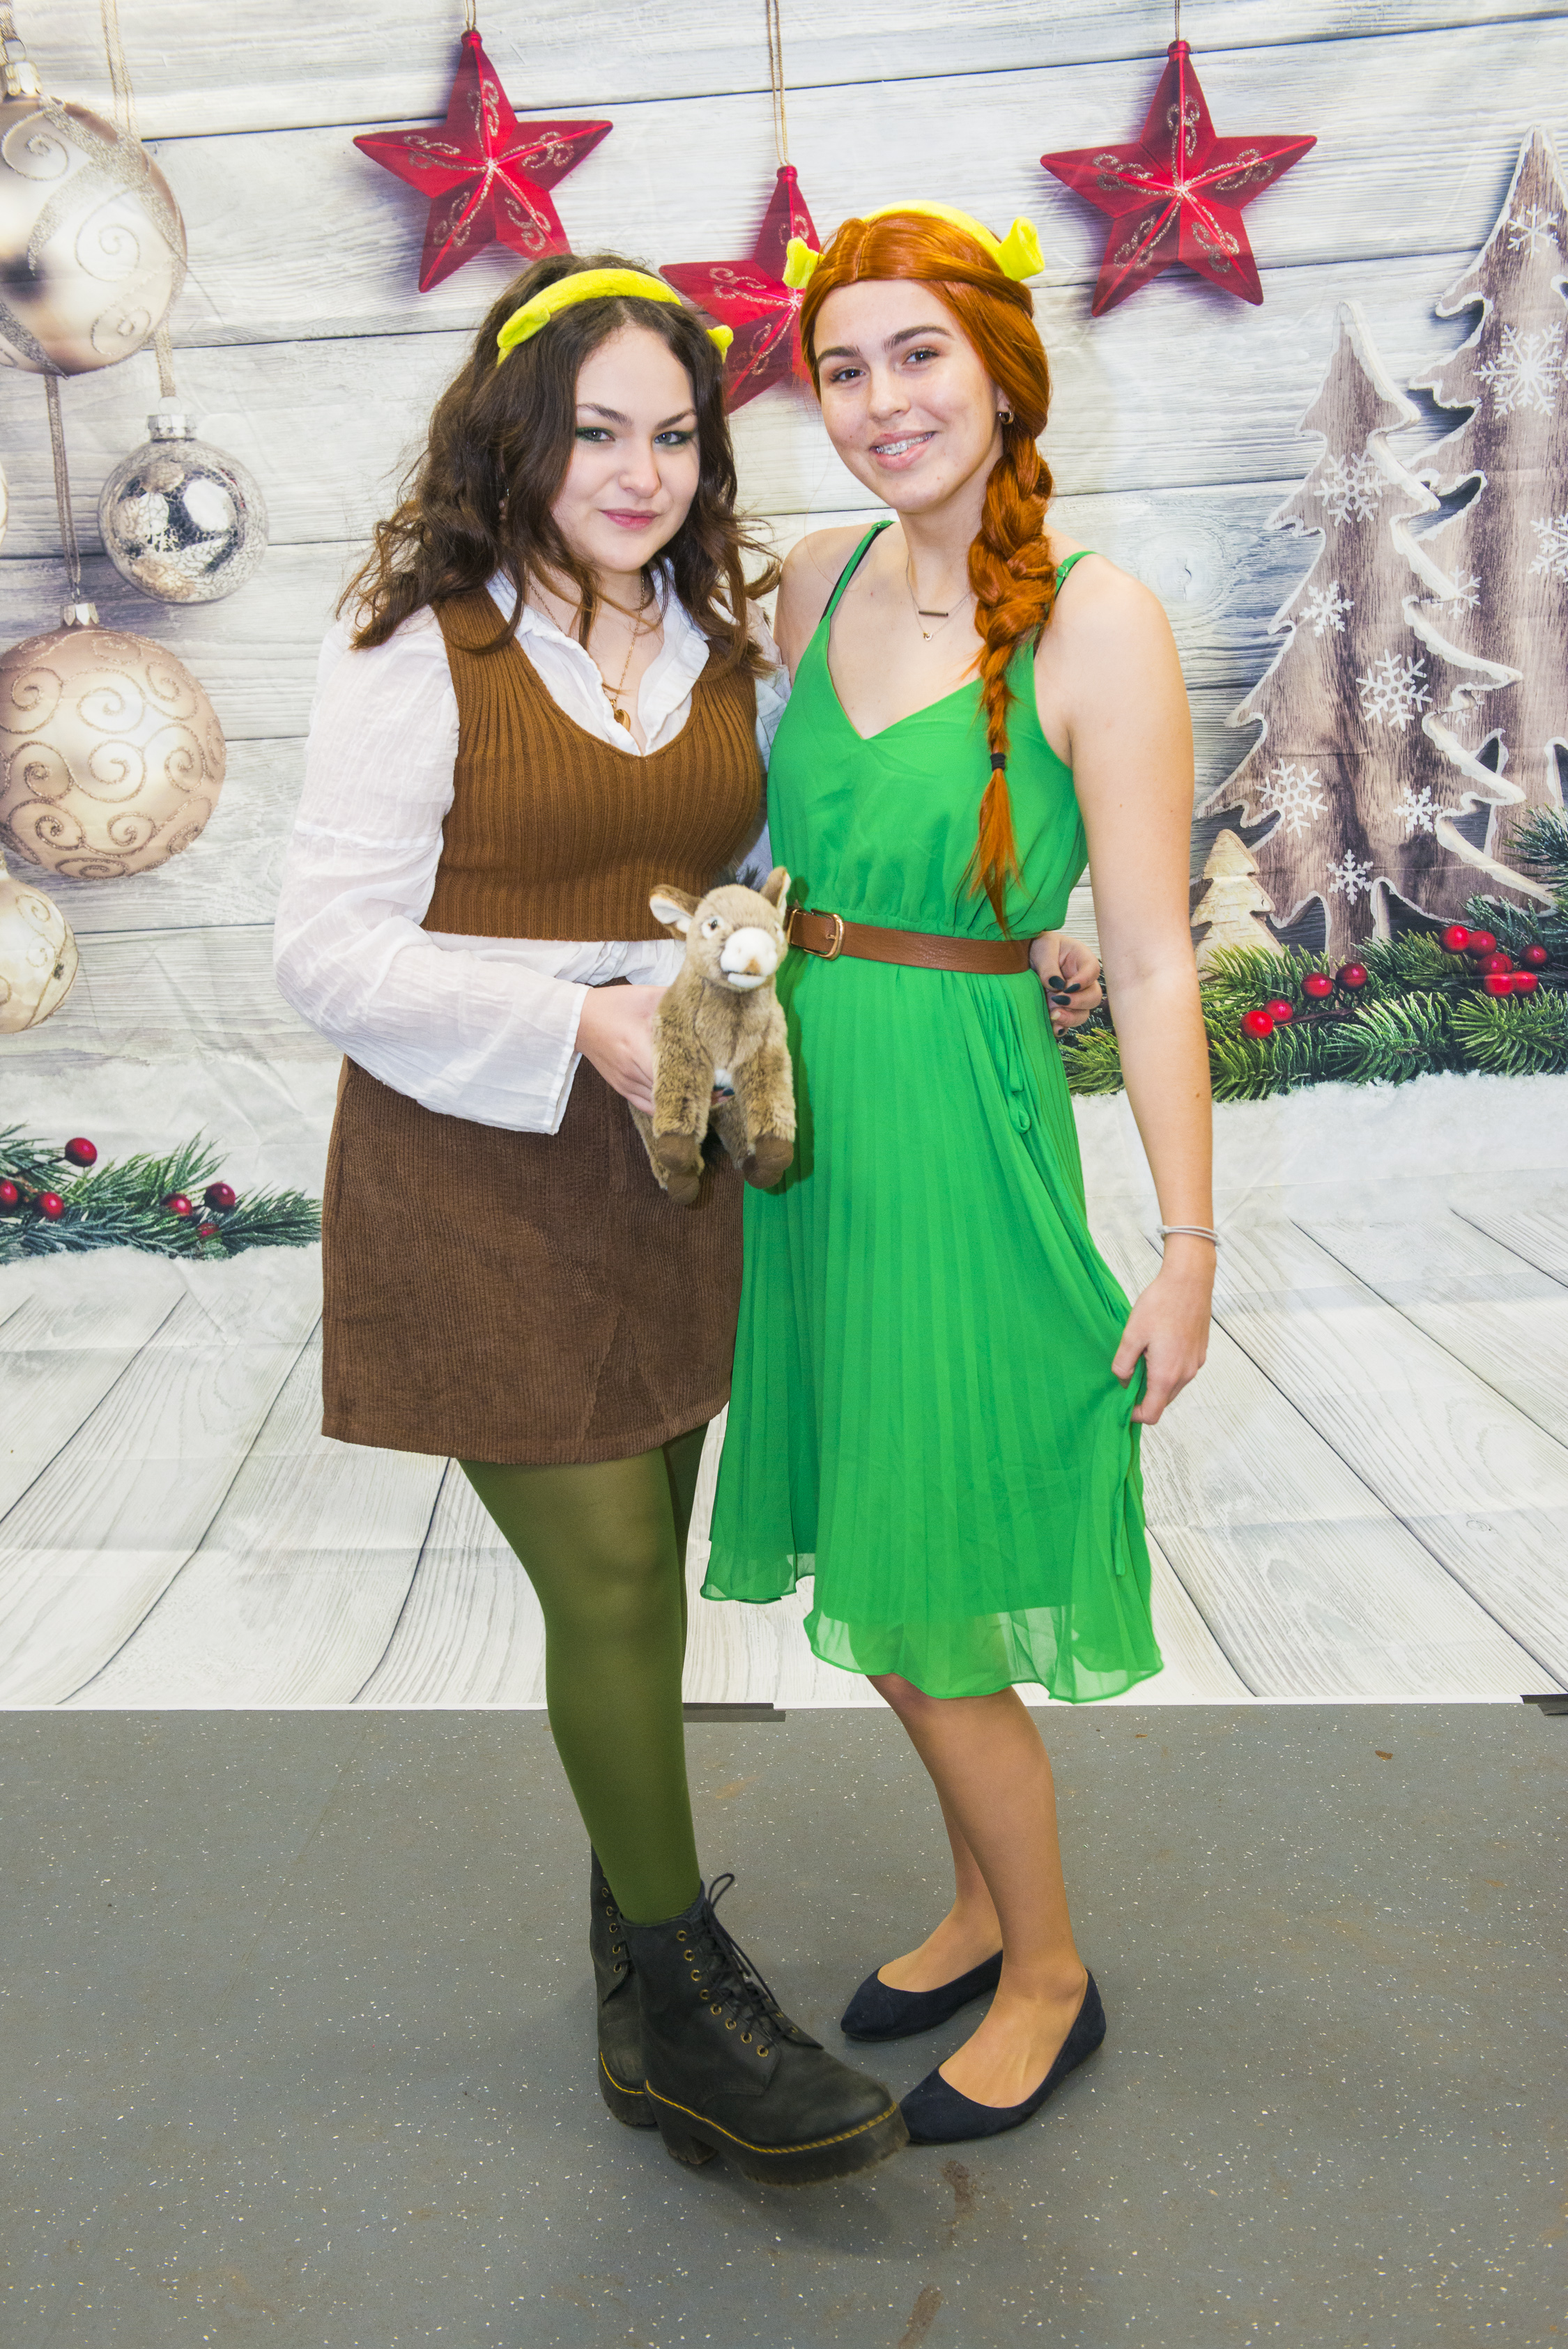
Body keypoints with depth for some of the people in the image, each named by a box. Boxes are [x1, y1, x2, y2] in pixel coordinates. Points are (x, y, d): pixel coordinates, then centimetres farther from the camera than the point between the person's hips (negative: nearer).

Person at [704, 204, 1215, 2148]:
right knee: (871, 1574, 17)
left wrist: (1187, 1245, -11)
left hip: (961, 1133, -6)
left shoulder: (1096, 622, -11)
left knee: (930, 1610, 3)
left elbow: (1153, 966, -12)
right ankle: (983, 1903, 41)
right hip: (804, 1126, 6)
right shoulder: (819, 584, 6)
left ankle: (1048, 1976, 29)